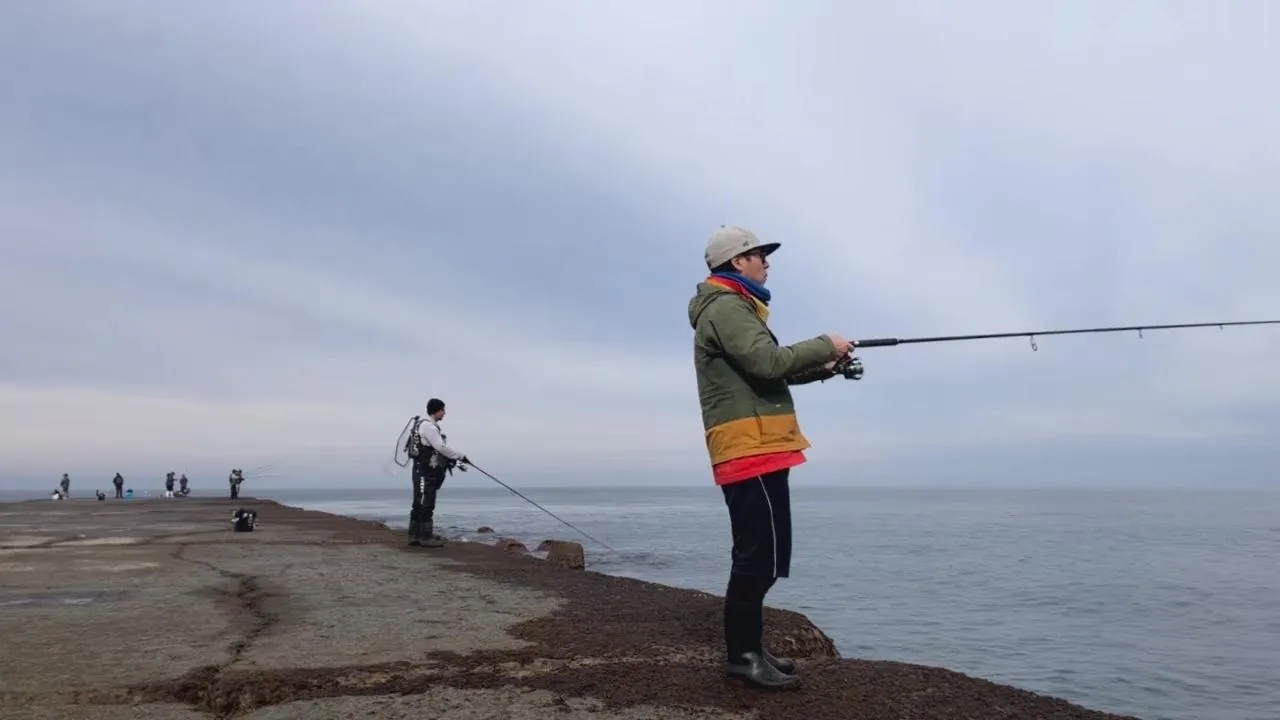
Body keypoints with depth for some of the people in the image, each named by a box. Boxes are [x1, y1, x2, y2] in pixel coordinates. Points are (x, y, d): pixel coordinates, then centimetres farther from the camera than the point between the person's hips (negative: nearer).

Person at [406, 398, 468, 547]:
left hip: (428, 471, 11)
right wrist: (460, 456, -15)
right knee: (425, 504, -7)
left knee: (420, 504, 12)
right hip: (424, 471, -11)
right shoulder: (427, 426, -14)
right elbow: (441, 447, -22)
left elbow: (439, 448, 21)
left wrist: (453, 459, 12)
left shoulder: (431, 426, 19)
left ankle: (415, 536, 17)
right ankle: (426, 537, -4)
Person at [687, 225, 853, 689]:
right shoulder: (725, 307, -9)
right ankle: (742, 655, -3)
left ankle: (748, 650, 20)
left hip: (758, 450, 11)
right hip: (750, 450, -11)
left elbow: (769, 370, 26)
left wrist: (823, 368, 15)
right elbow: (768, 362, -21)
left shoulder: (734, 308, 25)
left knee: (759, 557, 13)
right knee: (761, 558, -10)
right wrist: (824, 345, -8)